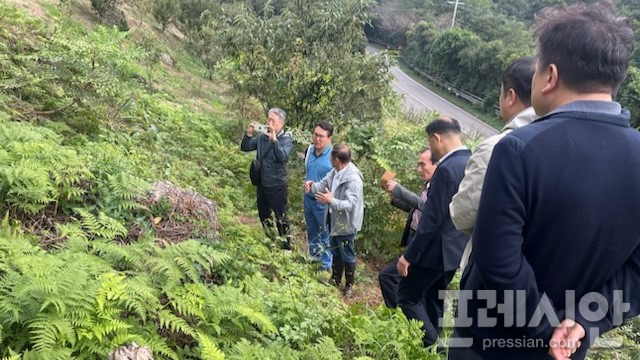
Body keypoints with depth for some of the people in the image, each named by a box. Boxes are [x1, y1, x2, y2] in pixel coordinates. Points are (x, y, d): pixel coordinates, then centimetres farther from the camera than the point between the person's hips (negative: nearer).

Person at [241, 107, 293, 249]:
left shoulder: (286, 139, -12)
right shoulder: (262, 136, 1)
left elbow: (283, 157, -27)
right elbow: (245, 148, 2)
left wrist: (274, 139, -34)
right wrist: (249, 134, -14)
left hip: (277, 185, -5)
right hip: (261, 183, 6)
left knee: (281, 217, 2)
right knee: (264, 215, 21)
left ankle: (286, 245, 15)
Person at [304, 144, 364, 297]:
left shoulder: (353, 179, -30)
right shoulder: (335, 171, -2)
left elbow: (350, 204, -34)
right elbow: (323, 184, 4)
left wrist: (331, 201, -47)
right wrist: (312, 186, -18)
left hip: (346, 223, -8)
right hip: (334, 219, 9)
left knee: (347, 255, 10)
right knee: (335, 251, 24)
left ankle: (349, 285, 31)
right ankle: (335, 279, 44)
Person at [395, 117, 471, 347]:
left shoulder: (447, 168, -22)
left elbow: (432, 219, -23)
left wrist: (409, 255, -17)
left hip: (439, 248, -9)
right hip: (458, 247, 9)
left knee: (407, 295, 5)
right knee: (433, 298, 20)